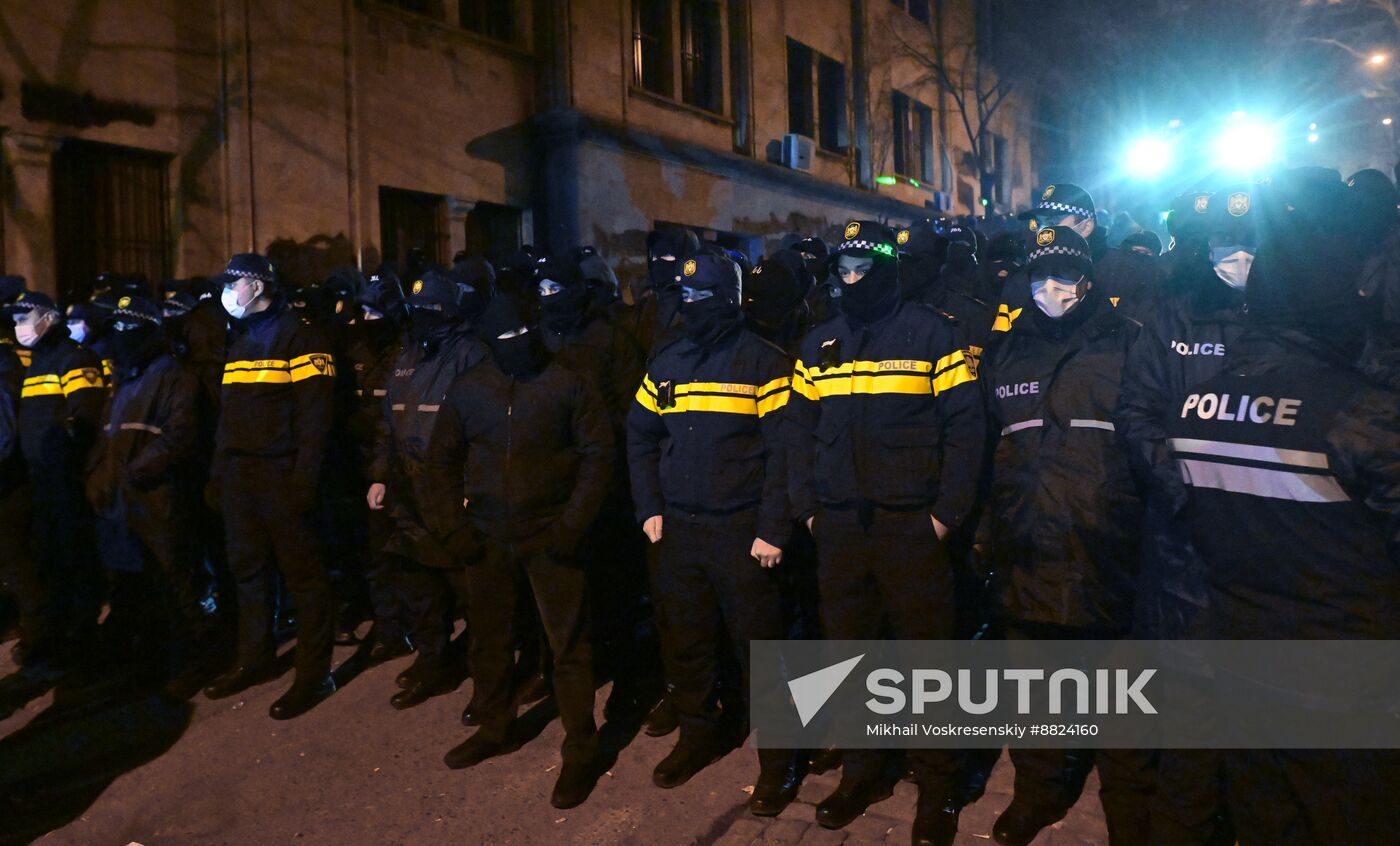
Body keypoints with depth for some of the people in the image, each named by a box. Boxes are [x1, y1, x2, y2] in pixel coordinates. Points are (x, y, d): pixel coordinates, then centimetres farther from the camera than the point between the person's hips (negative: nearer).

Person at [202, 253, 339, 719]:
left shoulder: (300, 337, -8)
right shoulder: (240, 340, 18)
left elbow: (314, 416, -16)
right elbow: (229, 415, 20)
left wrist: (304, 481, -21)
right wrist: (218, 472, 14)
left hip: (282, 479, -8)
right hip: (238, 479, 8)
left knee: (303, 575, -1)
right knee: (248, 570, 16)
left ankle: (314, 674, 8)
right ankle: (254, 659, 30)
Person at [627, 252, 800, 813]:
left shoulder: (763, 362, -7)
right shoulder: (665, 363, 9)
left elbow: (783, 447, -10)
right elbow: (640, 436, 14)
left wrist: (772, 530, -14)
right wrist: (650, 509, 5)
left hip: (742, 531, -5)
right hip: (678, 530, 5)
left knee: (760, 647, 3)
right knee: (685, 642, 16)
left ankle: (778, 759, 21)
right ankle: (699, 735, 37)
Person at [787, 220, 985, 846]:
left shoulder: (931, 335, -2)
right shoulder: (817, 346, 11)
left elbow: (964, 428, -6)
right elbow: (801, 431, 11)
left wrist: (947, 512, -11)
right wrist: (807, 509, 2)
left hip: (912, 526, -4)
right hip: (839, 529, 4)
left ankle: (937, 785, 24)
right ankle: (861, 772, 31)